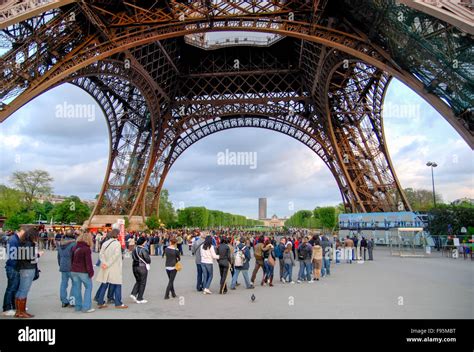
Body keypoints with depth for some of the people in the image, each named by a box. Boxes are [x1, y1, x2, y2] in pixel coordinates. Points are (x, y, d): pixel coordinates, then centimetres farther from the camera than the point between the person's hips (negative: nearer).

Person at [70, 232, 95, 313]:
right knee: (88, 287, 4)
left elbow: (71, 259, 17)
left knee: (77, 288, 13)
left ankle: (78, 306, 18)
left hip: (74, 271, 7)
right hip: (83, 272, -7)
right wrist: (91, 272, -10)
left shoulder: (74, 247, 9)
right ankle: (86, 307, 0)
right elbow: (88, 262, -16)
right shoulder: (87, 249, -14)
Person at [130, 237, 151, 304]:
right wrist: (148, 262, 6)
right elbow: (148, 260, -15)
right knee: (142, 283, 5)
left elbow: (133, 258, 10)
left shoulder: (134, 249, 4)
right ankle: (139, 299, 9)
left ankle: (133, 294, 6)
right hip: (142, 267, -7)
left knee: (138, 281, 21)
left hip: (134, 267, 7)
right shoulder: (144, 250, -17)